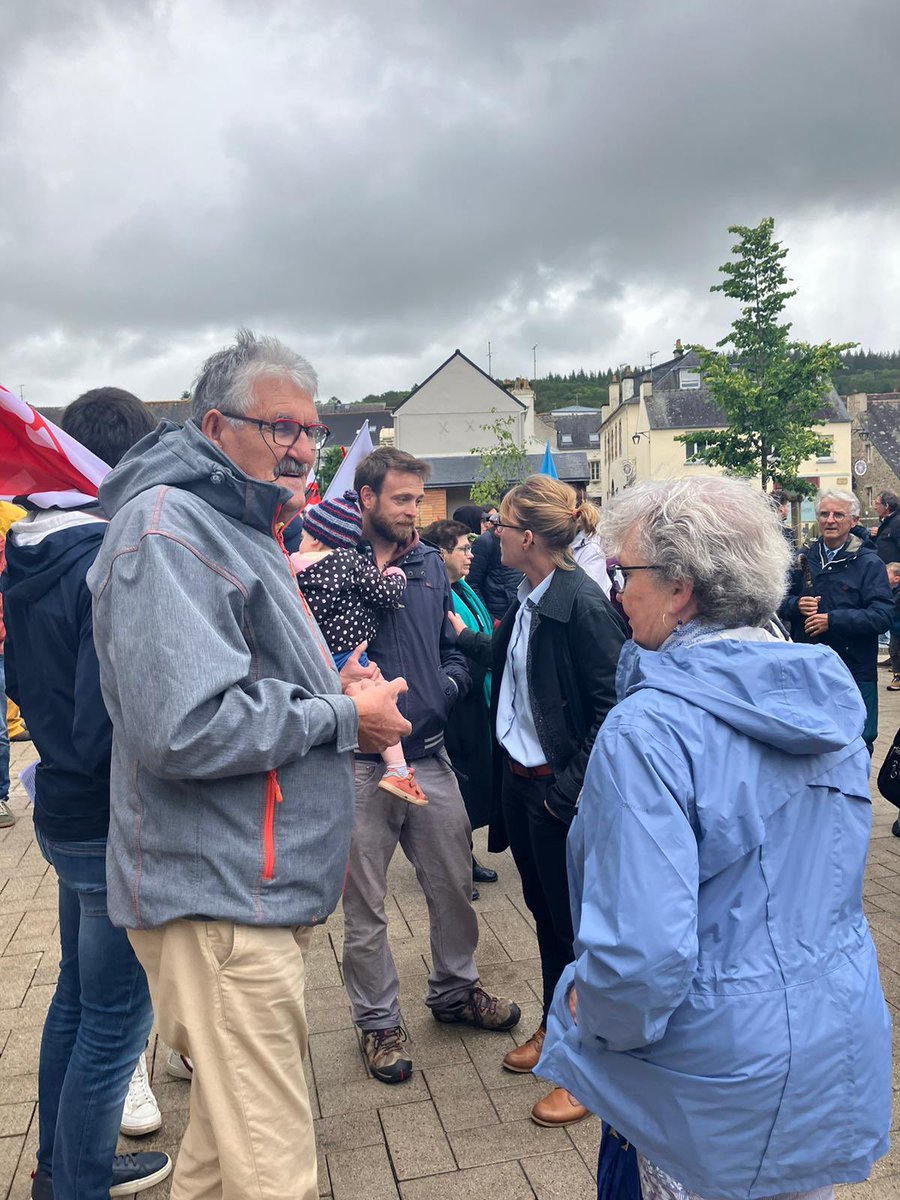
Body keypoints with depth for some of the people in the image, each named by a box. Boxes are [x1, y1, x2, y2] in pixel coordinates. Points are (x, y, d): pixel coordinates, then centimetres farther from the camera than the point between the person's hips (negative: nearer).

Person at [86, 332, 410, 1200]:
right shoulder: (169, 526, -16)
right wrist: (342, 718, -15)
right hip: (220, 901, -10)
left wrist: (337, 696, 7)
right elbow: (185, 728, -27)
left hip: (260, 892, 10)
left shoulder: (241, 530, 18)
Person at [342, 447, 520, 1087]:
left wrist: (450, 682, -1)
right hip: (362, 762, -5)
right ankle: (379, 1020, 30)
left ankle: (455, 988, 41)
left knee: (454, 883, 17)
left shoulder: (430, 563, 10)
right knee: (365, 902, 10)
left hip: (430, 752, 5)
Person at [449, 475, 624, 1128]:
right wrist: (461, 634, 28)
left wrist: (570, 789, -18)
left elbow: (610, 706, -20)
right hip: (518, 778, 8)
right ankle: (554, 1028, 42)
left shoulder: (583, 604, -21)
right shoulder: (530, 597, 4)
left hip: (559, 790, -8)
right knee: (543, 909, 21)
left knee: (575, 923, 7)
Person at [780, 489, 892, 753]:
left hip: (855, 671, -4)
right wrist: (796, 605, -11)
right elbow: (780, 602, 11)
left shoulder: (869, 564, -6)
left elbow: (883, 616, -15)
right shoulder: (803, 558, 7)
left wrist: (832, 619, -21)